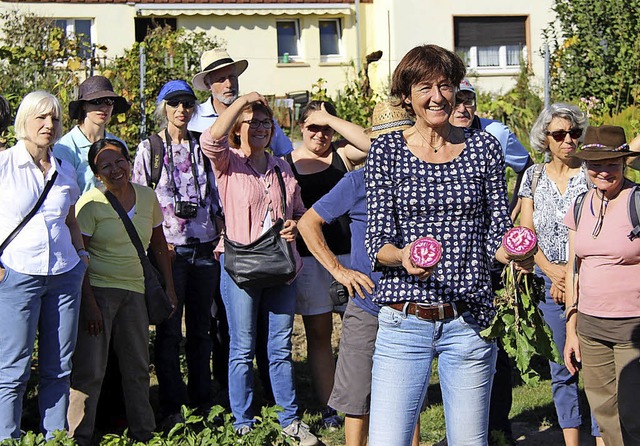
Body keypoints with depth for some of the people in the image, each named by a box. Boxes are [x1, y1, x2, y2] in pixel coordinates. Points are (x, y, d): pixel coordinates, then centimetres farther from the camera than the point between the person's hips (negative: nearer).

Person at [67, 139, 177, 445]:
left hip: (135, 291, 5)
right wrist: (89, 303, -16)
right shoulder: (90, 203, -9)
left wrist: (169, 287, 11)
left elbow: (159, 244, 14)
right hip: (98, 290, -5)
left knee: (138, 367, 12)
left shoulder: (147, 196, 5)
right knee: (90, 370, -4)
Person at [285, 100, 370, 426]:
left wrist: (330, 118, -14)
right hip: (308, 255, 0)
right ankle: (328, 408, 13)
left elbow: (370, 143, -17)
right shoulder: (287, 164, 4)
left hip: (347, 251, 0)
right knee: (318, 333, 5)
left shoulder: (341, 154, 3)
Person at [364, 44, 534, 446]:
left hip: (469, 322, 1)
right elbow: (377, 241, -2)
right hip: (404, 321, -1)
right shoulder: (387, 151, 1)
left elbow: (497, 233, 7)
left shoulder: (484, 147, 5)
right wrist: (403, 256, -24)